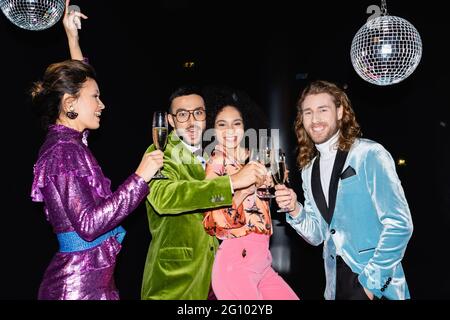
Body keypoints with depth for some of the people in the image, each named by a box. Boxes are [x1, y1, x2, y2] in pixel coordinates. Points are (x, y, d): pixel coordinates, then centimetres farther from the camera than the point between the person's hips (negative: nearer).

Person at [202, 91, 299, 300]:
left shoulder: (250, 160, 10)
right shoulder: (215, 164, -8)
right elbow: (214, 224, -17)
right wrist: (244, 188, -25)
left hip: (262, 260, 7)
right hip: (235, 265, -7)